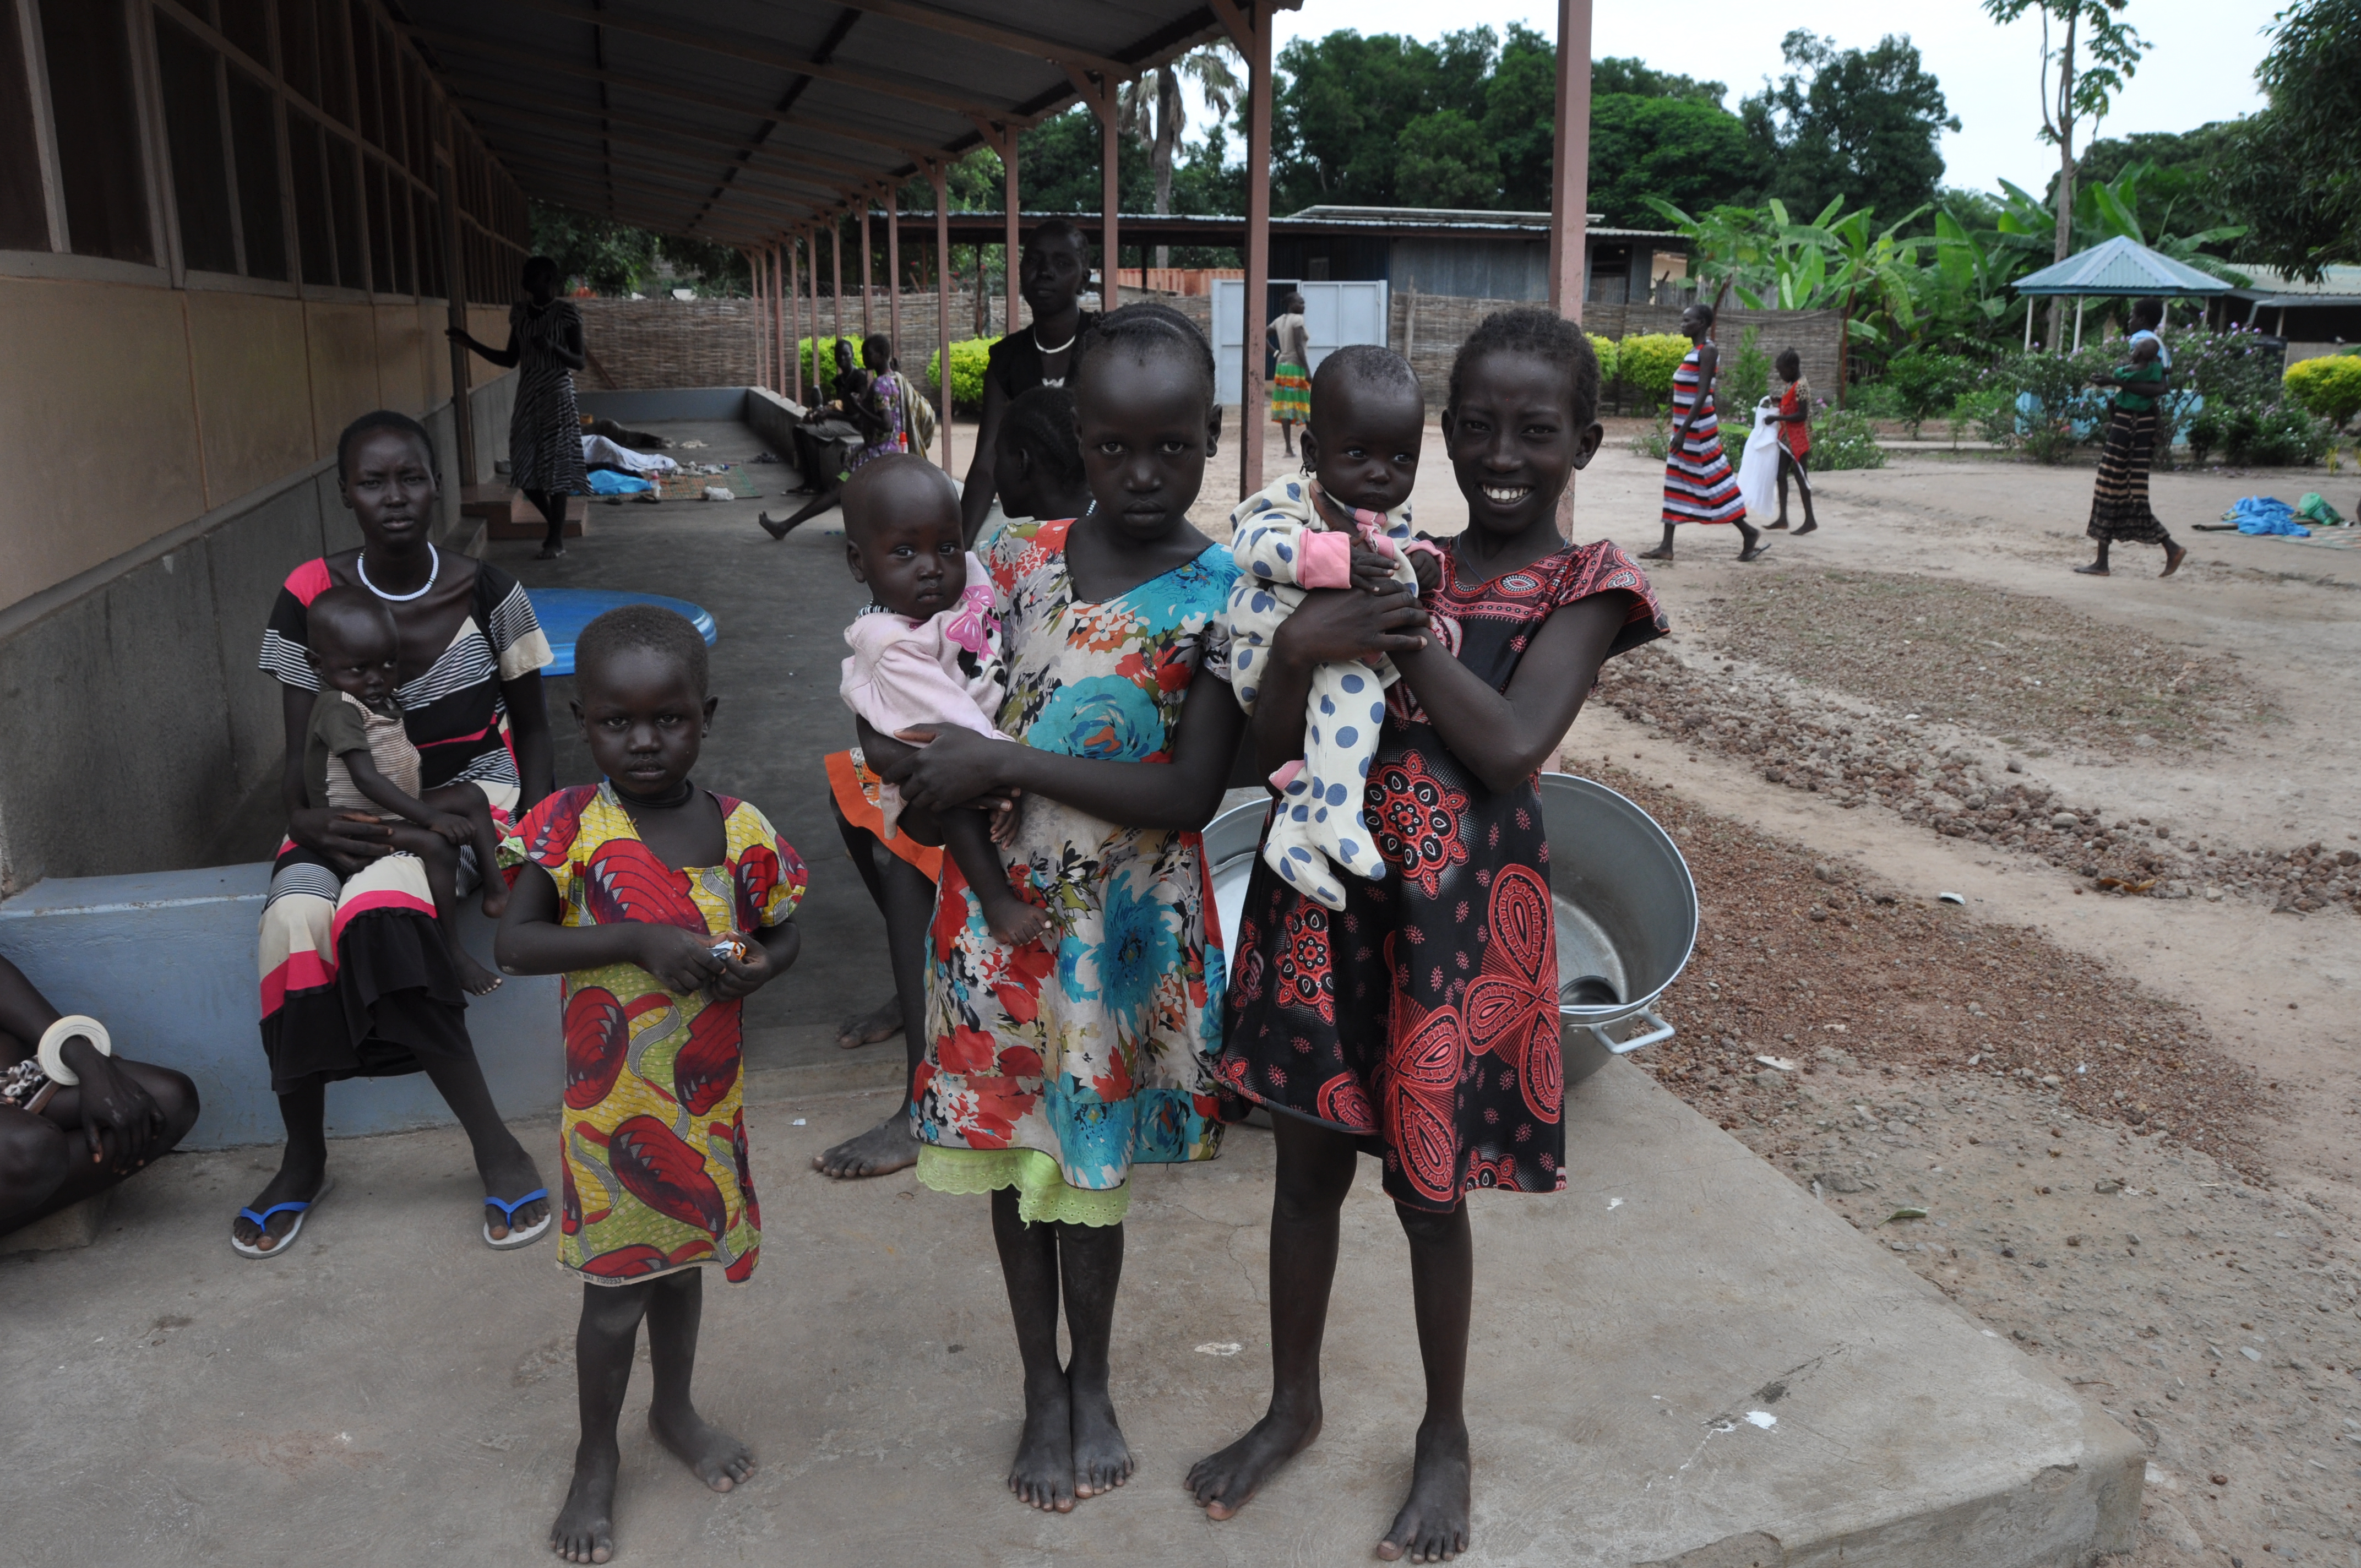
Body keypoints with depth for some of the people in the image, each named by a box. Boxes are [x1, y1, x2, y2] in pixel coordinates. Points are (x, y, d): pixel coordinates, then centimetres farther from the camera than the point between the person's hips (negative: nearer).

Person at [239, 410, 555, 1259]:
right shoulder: (310, 598, -2)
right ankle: (304, 1153, -8)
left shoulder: (486, 593, -4)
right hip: (356, 805, 2)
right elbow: (301, 748, -1)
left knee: (377, 908, -34)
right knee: (293, 920, -30)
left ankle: (496, 1148, -25)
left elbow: (531, 726, 4)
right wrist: (305, 817, -22)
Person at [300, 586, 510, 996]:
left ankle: (496, 887, -7)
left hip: (395, 809, 9)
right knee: (437, 845, -28)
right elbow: (367, 780, -29)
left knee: (471, 796, -1)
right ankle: (453, 953, -24)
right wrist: (430, 817, -31)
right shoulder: (339, 708, -21)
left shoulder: (384, 700, 7)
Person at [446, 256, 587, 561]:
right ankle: (556, 525, 23)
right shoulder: (520, 313, 9)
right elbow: (510, 360, 13)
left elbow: (580, 362, -8)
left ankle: (557, 539, 3)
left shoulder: (567, 313, -8)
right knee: (525, 467, 5)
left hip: (557, 394, -6)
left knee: (555, 466, -5)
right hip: (527, 394, 6)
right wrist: (470, 343, 7)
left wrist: (553, 347, -25)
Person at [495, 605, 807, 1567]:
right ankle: (596, 1457, 32)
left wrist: (757, 969, -15)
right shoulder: (572, 825, -13)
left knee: (683, 1259, 23)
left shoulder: (741, 830, -5)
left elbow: (784, 933, 8)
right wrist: (636, 942, -26)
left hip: (709, 1098, 3)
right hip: (613, 1102, -3)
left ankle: (676, 1410, 47)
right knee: (616, 1290, 8)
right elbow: (513, 944, -16)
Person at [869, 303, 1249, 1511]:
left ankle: (1092, 1381, 38)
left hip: (1123, 923, -3)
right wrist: (914, 754, -12)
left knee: (1090, 1162, 11)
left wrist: (1008, 763, -24)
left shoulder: (1224, 595, -13)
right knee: (1011, 1144, 14)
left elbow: (1190, 794, -19)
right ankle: (1041, 1387, 35)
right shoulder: (1017, 555, -2)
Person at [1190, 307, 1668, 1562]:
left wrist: (1410, 628, -15)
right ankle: (1294, 1405, 39)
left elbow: (1512, 747, -20)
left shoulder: (1585, 586, -4)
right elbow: (1276, 752, 1)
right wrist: (1300, 646, -18)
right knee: (1308, 1165, 15)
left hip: (1459, 916, -3)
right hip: (1325, 894, 4)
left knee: (1429, 1190, 11)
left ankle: (1445, 1438, 36)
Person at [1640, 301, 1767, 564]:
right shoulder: (1694, 352, 15)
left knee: (1712, 479, -4)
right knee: (1675, 483, 7)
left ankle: (1749, 533, 7)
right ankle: (1666, 547, 8)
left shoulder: (1708, 351, -13)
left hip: (1699, 427, -10)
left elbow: (1702, 394, -20)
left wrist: (1683, 430, -25)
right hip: (1686, 426, 10)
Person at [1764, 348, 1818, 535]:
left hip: (1798, 440, -10)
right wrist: (1778, 400, 7)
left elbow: (1802, 415, -22)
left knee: (1800, 477, -3)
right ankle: (1782, 518, 13)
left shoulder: (1801, 386, -17)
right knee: (1781, 475, 8)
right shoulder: (1793, 385, 11)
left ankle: (1810, 520, 5)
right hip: (1787, 438, 10)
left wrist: (1777, 417, -21)